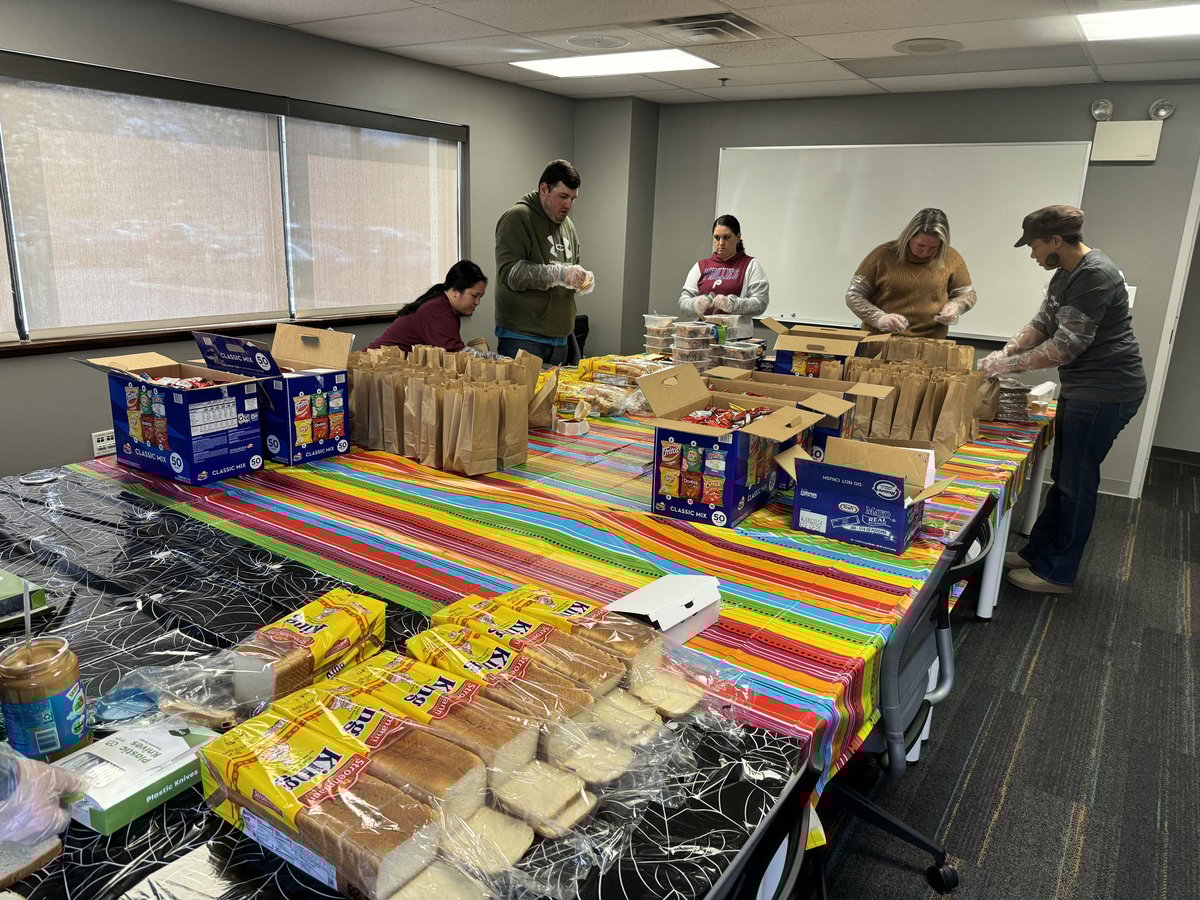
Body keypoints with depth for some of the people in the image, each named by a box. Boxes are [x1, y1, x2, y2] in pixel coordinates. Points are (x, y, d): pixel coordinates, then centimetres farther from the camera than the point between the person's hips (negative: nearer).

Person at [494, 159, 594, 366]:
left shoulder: (568, 224, 17)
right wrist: (558, 273, -27)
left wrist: (581, 279, 3)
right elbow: (509, 272, -19)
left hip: (562, 337, 7)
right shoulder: (517, 217, -8)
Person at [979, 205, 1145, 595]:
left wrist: (1010, 364, -13)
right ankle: (1038, 553, 27)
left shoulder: (1095, 276, -22)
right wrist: (1005, 352, -1)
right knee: (1063, 476, 16)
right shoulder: (1066, 274, 11)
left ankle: (1057, 573, 10)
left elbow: (1063, 347, -23)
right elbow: (1041, 324, 15)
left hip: (1106, 391, -10)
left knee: (1076, 482, -1)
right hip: (1083, 388, 10)